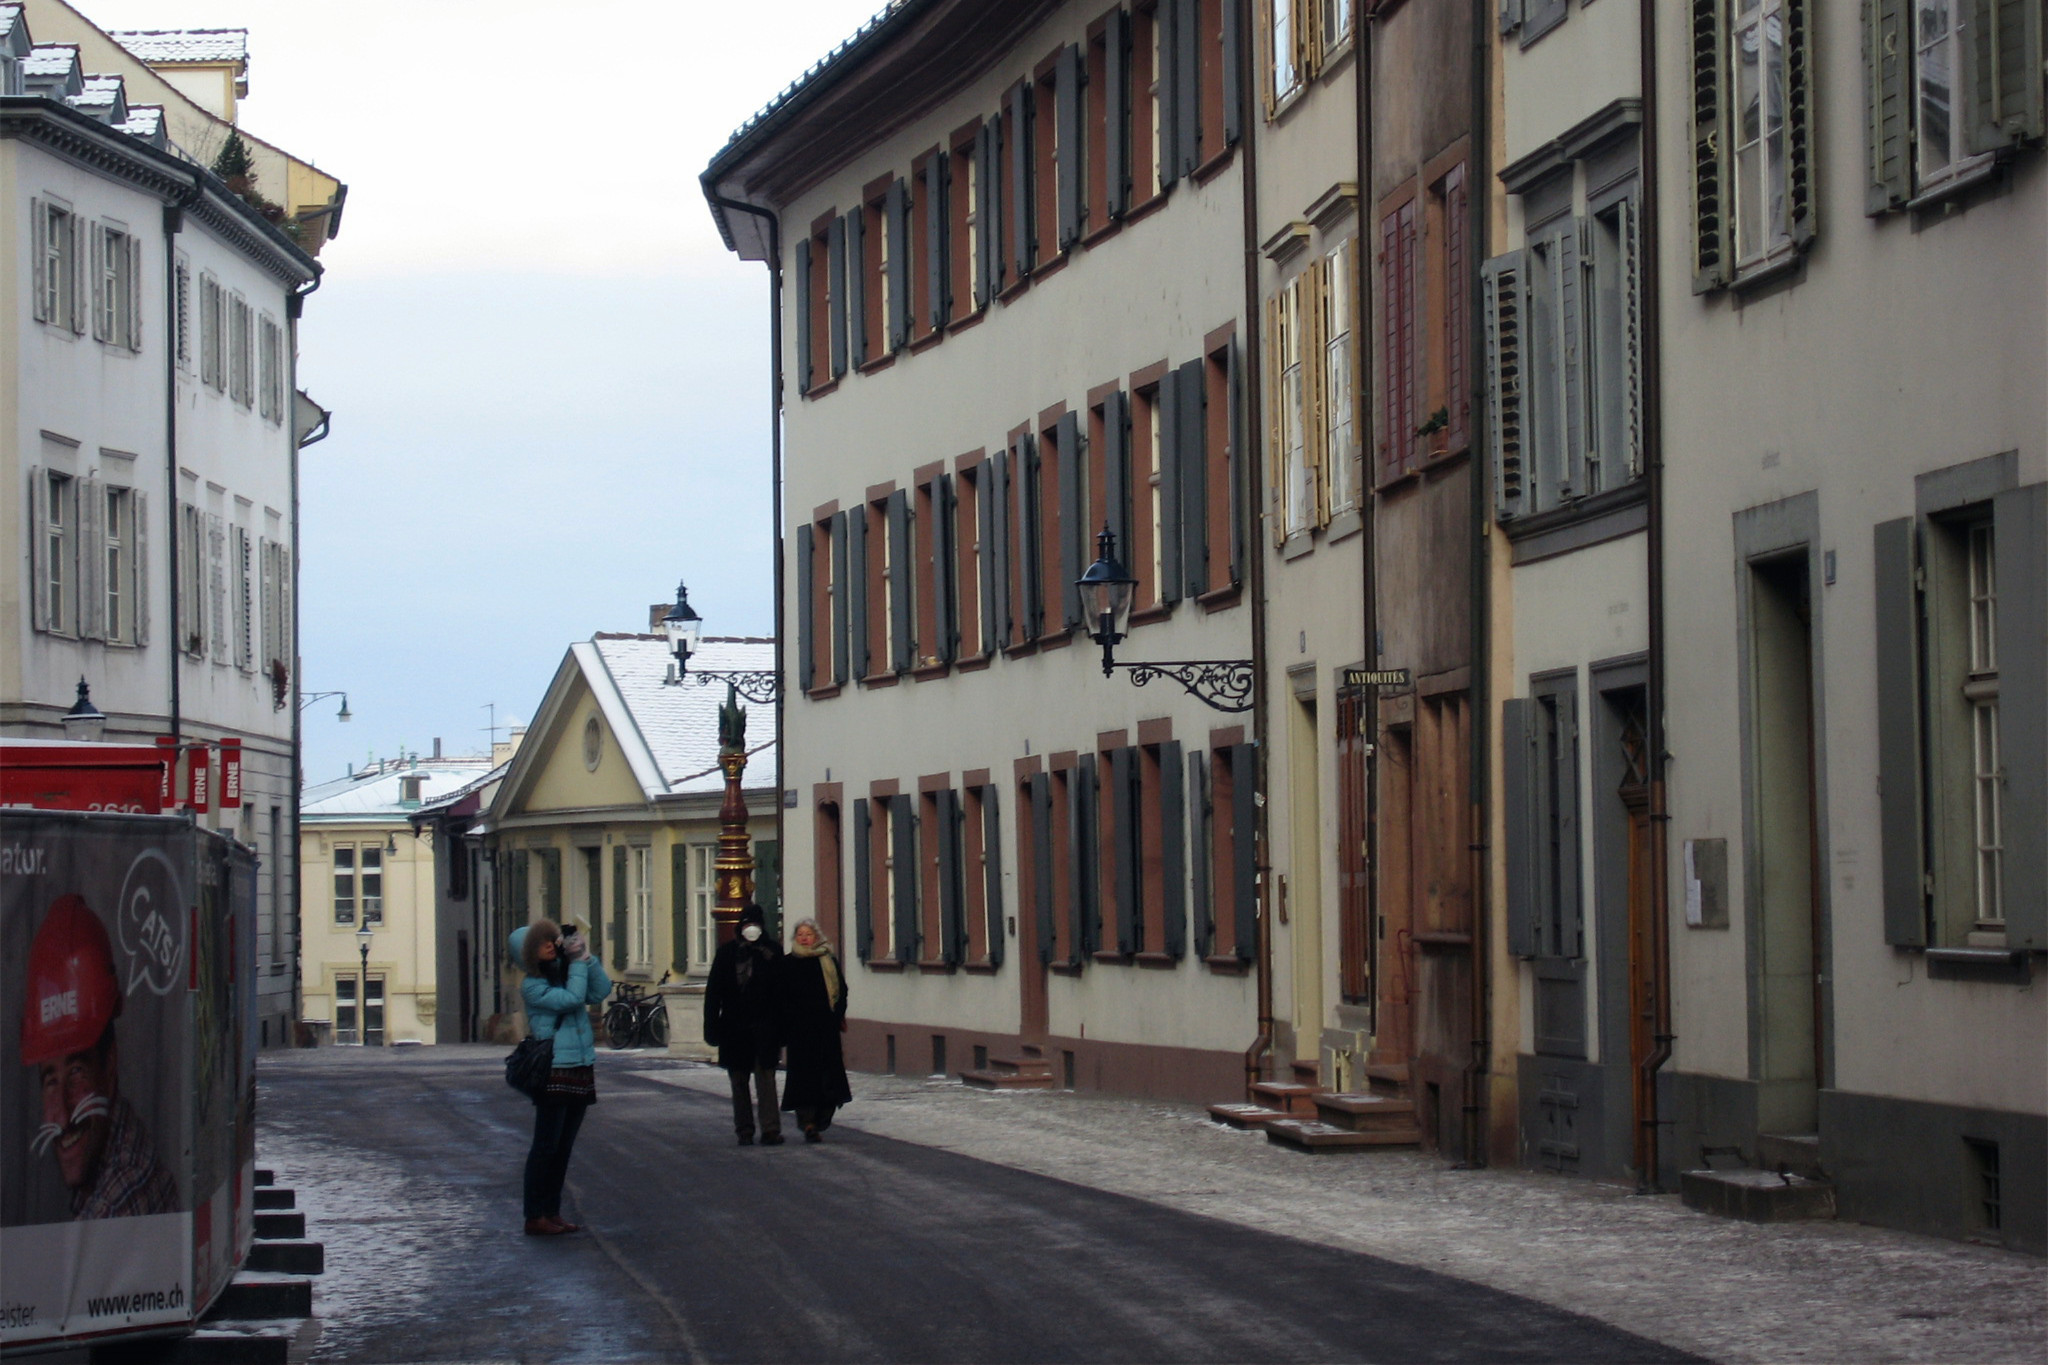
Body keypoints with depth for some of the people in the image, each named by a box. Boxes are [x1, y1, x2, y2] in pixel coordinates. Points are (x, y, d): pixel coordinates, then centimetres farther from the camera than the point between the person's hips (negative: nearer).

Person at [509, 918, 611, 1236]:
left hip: (582, 1071, 7)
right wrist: (578, 962, -10)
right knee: (546, 1147, -5)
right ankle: (535, 1218, -2)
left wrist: (586, 957, -2)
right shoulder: (532, 986, -8)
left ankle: (552, 1213, 17)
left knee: (563, 1148, 11)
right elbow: (571, 998, -19)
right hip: (554, 1074, -7)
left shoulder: (566, 972, 12)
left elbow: (600, 991, 5)